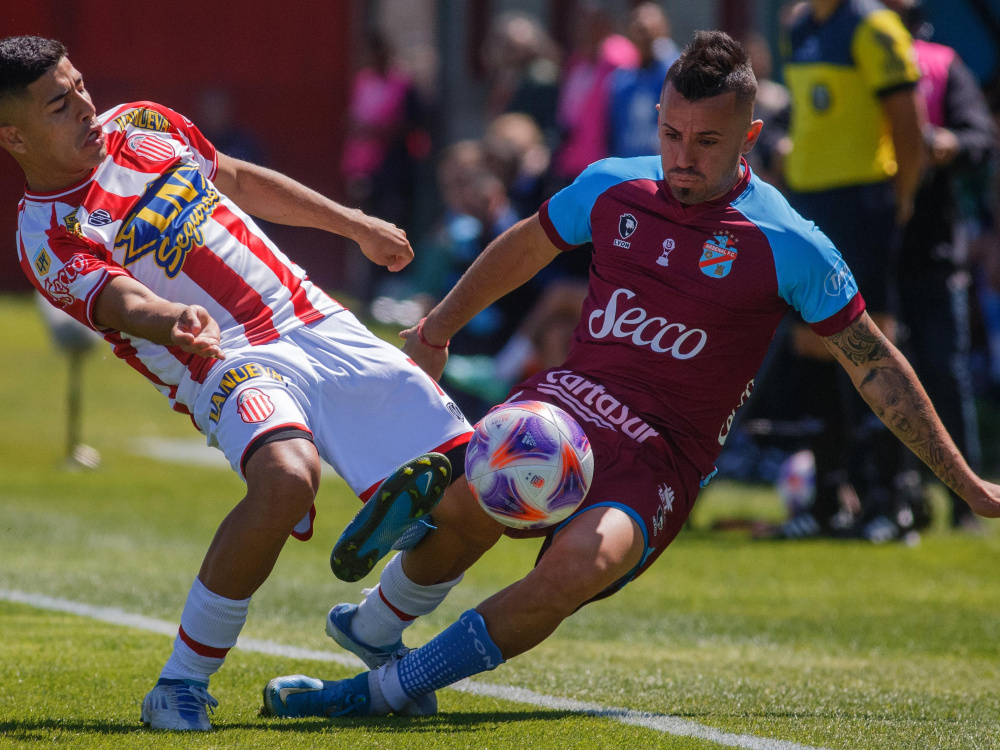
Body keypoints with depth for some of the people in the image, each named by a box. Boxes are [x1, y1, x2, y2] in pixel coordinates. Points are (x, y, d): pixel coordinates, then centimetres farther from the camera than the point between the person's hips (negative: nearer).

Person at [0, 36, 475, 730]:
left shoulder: (138, 126, 12)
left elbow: (241, 181, 27)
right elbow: (122, 302, -25)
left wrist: (356, 224, 27)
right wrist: (171, 320, -47)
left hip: (321, 325, 7)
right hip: (228, 362, -7)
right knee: (286, 477, -38)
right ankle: (181, 683, -24)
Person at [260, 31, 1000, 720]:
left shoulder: (787, 245, -4)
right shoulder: (612, 188, 5)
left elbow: (876, 364, 5)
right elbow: (525, 247, 27)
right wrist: (440, 326, 35)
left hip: (662, 456, -3)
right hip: (568, 402, 3)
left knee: (585, 560, -36)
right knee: (468, 501, -31)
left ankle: (384, 690, -24)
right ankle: (374, 626, 0)